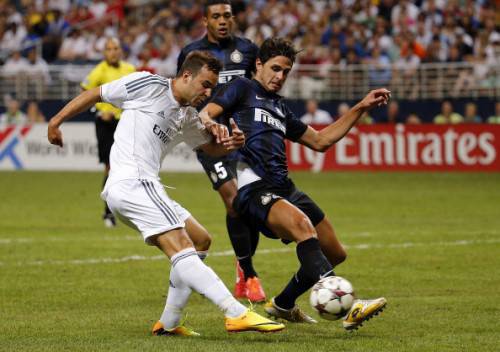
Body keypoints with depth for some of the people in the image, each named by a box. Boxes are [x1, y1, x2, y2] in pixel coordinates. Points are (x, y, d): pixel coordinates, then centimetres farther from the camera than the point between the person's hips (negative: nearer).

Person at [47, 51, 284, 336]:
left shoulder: (188, 118, 19)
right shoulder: (148, 85, -2)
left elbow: (212, 147, 31)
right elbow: (94, 95, 5)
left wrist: (230, 143, 7)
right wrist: (56, 121, 8)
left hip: (145, 188, 10)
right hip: (132, 183, -10)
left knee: (201, 240, 16)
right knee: (181, 249, -20)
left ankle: (168, 323, 15)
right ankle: (237, 314, -34)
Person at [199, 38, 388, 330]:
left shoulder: (280, 108, 28)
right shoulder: (243, 88, 8)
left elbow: (320, 140, 32)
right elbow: (204, 114, -6)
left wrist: (361, 108, 29)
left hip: (284, 188, 9)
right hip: (253, 186, -9)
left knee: (335, 254, 10)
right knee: (302, 224, -35)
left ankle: (283, 305, 30)